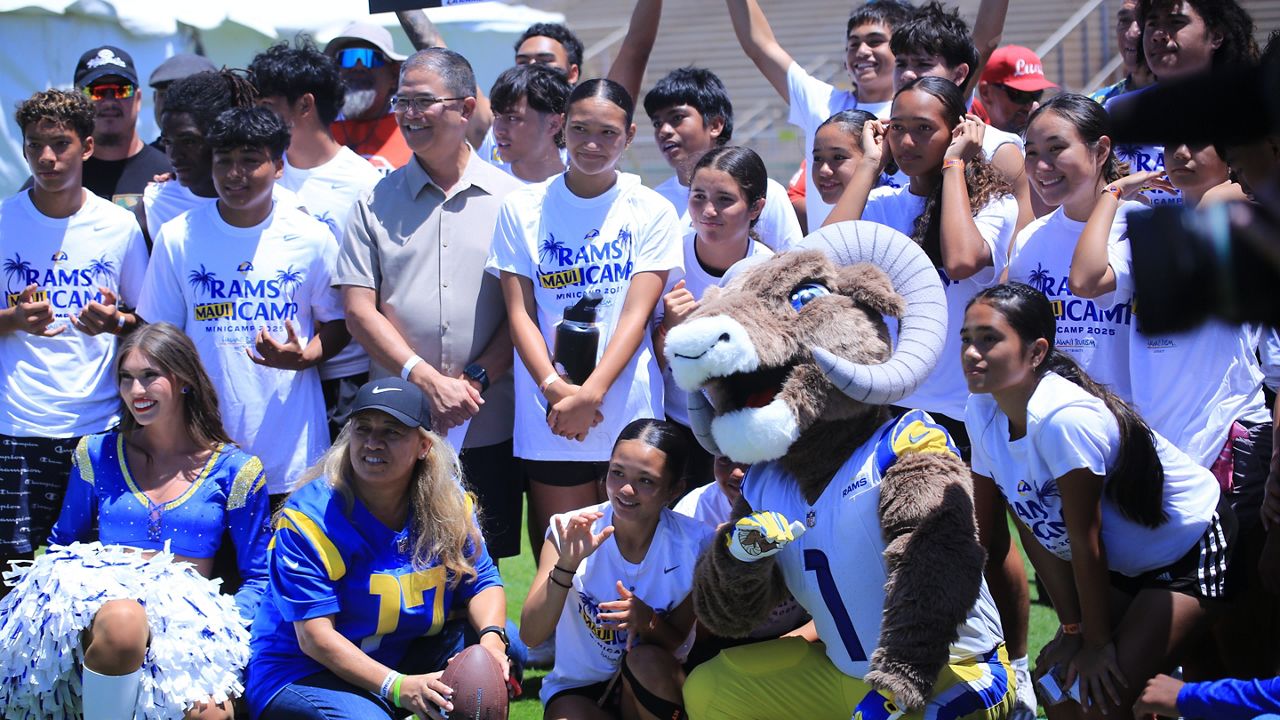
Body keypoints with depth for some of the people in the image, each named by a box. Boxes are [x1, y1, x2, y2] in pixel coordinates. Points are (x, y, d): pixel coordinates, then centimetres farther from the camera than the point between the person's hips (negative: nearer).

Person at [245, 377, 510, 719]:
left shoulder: (448, 502, -3)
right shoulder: (308, 518, -18)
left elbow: (482, 582, 3)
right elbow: (315, 637, -23)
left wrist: (492, 638, -23)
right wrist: (398, 687, -35)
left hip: (402, 660, 5)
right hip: (299, 675, -5)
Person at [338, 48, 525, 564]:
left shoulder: (508, 198, 4)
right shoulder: (376, 204, 7)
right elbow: (359, 310, 0)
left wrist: (477, 379, -10)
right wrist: (428, 380, -12)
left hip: (490, 426, -1)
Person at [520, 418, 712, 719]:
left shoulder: (695, 544, -14)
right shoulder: (571, 532, -15)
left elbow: (676, 642, -7)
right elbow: (530, 635, -20)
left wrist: (647, 621, -30)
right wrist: (566, 564, -34)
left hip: (652, 685, 1)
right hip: (579, 688, -1)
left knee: (649, 661, -32)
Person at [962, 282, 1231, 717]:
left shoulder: (1063, 419, -34)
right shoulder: (982, 413, -10)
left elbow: (1086, 542, -24)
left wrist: (1097, 642, -14)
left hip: (1192, 548, -8)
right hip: (1124, 563, 8)